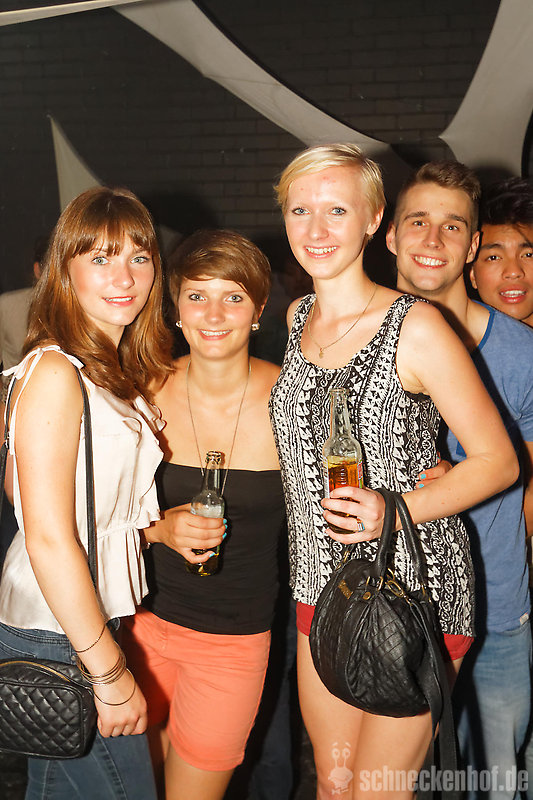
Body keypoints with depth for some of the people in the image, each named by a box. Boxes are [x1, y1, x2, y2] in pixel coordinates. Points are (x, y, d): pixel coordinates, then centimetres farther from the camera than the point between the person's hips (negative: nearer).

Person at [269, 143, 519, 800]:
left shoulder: (416, 327, -13)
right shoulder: (298, 319, 6)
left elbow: (498, 461, -10)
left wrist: (393, 511, -22)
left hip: (415, 593, -6)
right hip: (322, 591, 6)